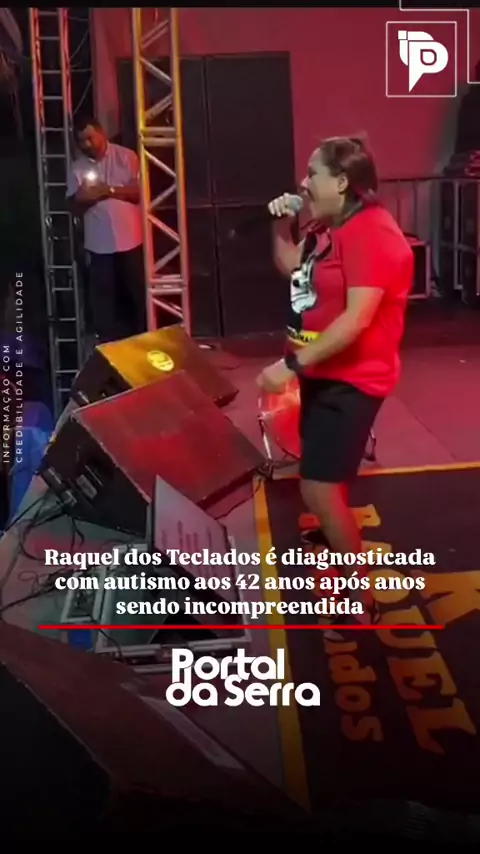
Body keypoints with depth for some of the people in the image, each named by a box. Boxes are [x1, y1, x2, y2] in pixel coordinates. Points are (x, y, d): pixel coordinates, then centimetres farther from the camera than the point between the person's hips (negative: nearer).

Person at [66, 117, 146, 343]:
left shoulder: (126, 157, -2)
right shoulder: (78, 168, 5)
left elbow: (141, 191, -9)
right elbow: (74, 209, 4)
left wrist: (111, 190, -20)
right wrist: (81, 198, -18)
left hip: (131, 240, -2)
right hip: (99, 245, 2)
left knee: (139, 291, 8)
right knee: (102, 296, 7)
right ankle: (108, 341, 21)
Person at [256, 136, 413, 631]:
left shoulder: (371, 233, -23)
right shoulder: (330, 228, 8)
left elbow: (356, 319, -30)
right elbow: (291, 267, 22)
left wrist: (291, 365, -30)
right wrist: (281, 226, 4)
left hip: (351, 379, -10)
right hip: (323, 373, 10)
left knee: (318, 488, -13)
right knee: (323, 477, 27)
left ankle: (360, 598, 0)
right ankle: (337, 538, 54)